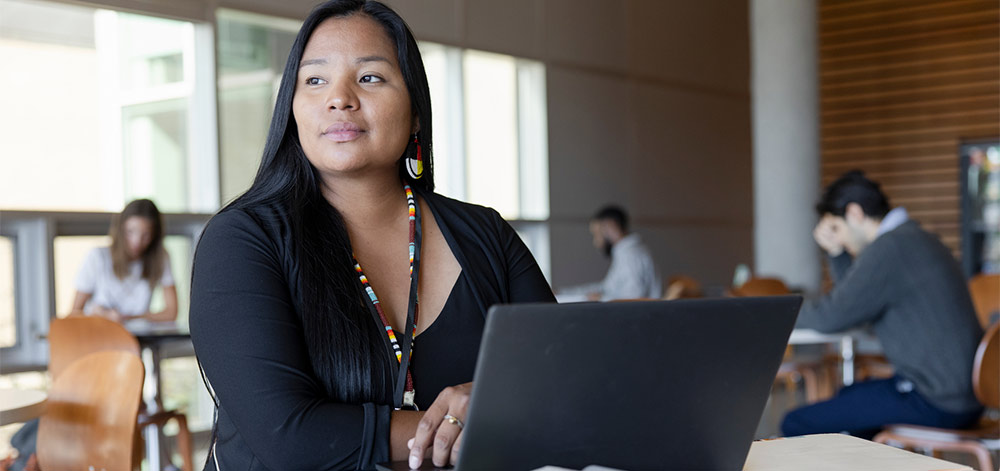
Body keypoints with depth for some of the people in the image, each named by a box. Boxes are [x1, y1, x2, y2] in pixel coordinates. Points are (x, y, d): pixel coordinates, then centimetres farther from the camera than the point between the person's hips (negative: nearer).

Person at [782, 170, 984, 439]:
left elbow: (831, 317, -18)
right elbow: (858, 304, 24)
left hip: (935, 403, -11)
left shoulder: (889, 247, -18)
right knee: (844, 399, 34)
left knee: (797, 425, -12)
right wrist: (836, 252, 16)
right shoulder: (913, 237, 15)